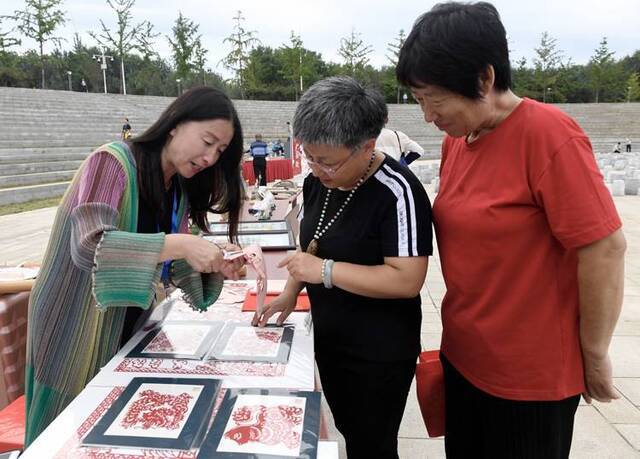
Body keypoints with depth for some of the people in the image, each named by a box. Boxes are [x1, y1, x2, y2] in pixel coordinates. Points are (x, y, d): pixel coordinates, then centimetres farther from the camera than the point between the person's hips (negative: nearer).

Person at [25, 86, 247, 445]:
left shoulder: (180, 191, 2)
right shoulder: (112, 162, -19)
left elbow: (176, 266, 2)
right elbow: (89, 246, -31)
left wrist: (218, 265, -17)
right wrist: (179, 244, -38)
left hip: (130, 330, 6)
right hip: (76, 332, -6)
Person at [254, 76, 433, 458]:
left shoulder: (397, 191, -24)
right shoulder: (318, 182, 0)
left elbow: (407, 280, -27)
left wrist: (325, 271, -27)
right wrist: (291, 292, 2)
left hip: (379, 353, -7)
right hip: (328, 340, 7)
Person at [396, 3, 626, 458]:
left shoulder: (548, 134, -20)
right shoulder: (456, 139, 2)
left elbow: (605, 248, -19)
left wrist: (594, 355, -9)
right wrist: (458, 330, 13)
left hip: (530, 375, -6)